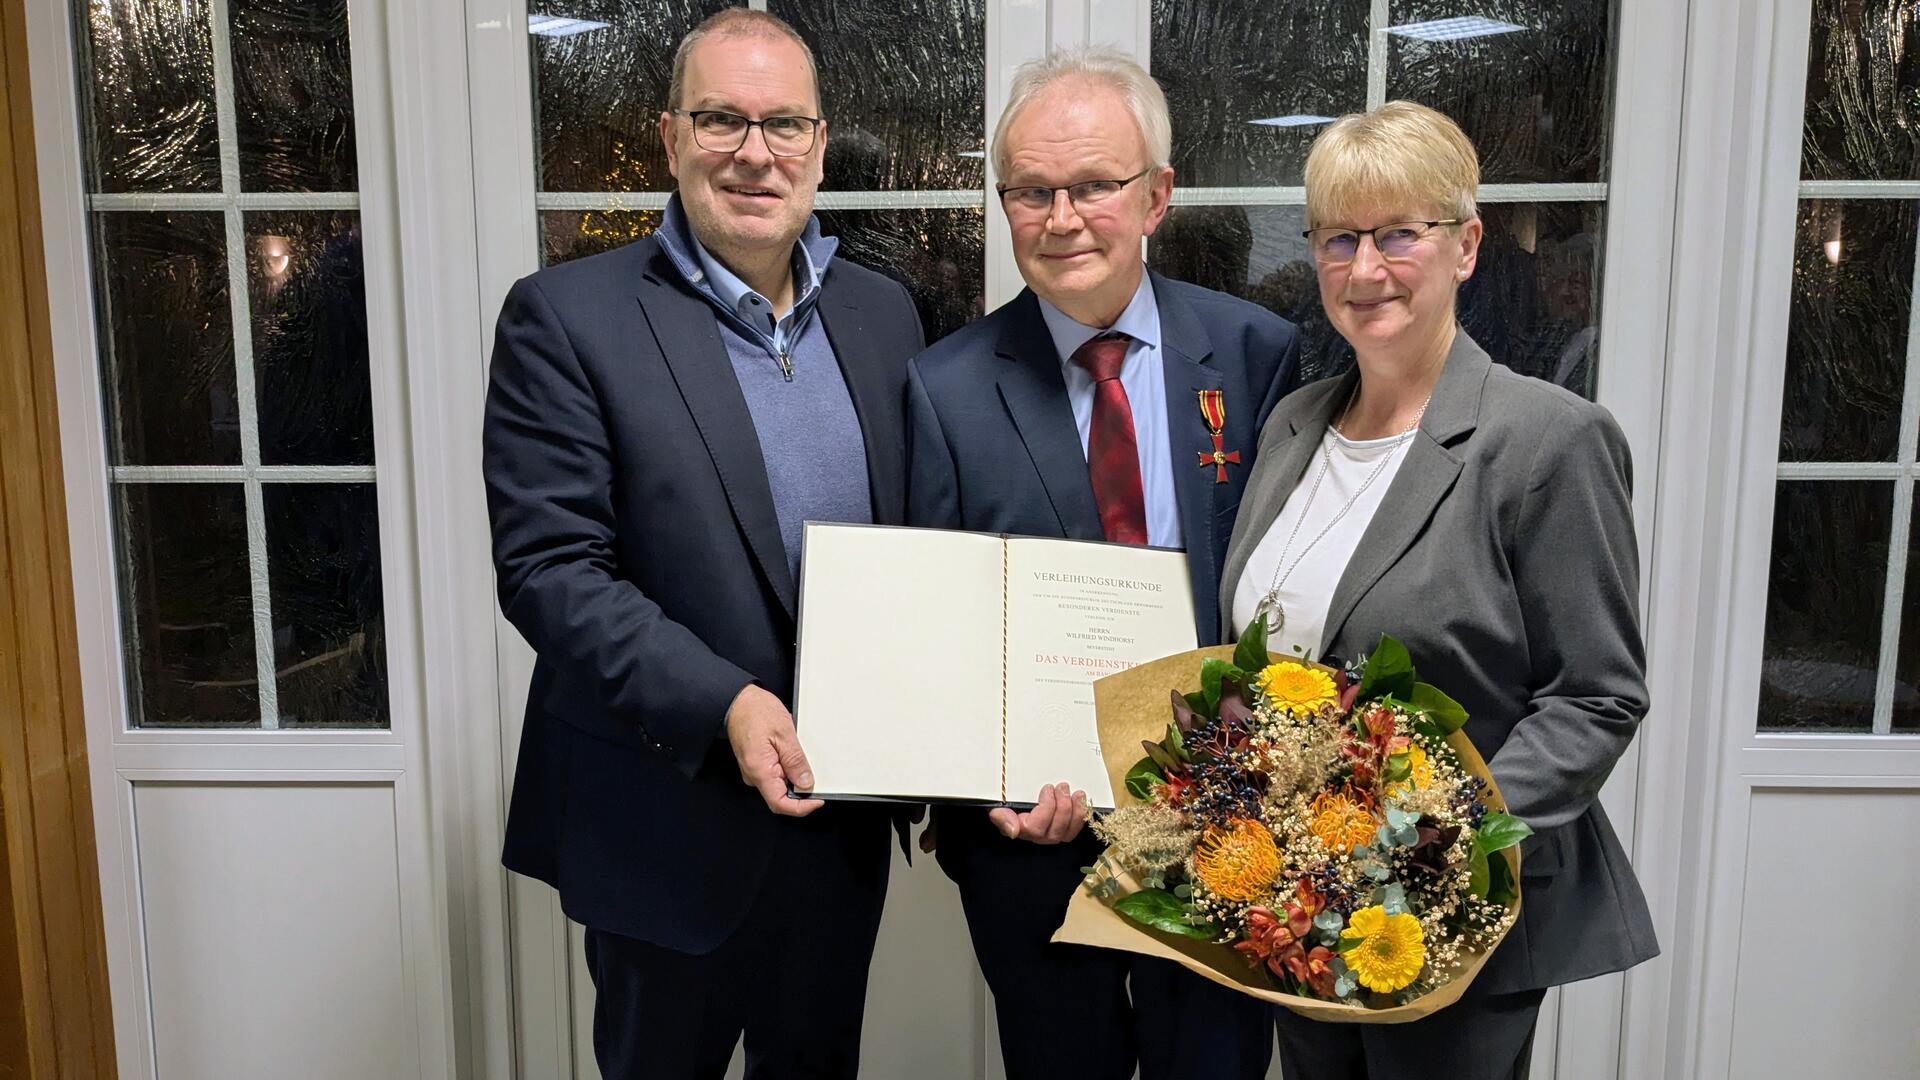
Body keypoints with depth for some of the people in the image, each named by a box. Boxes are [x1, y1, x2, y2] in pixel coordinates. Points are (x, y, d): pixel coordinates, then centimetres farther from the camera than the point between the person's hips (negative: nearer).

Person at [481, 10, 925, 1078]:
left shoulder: (884, 312, 5)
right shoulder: (567, 317, -12)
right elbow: (547, 567, -17)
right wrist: (721, 705, -26)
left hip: (845, 819, 5)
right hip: (668, 825, -4)